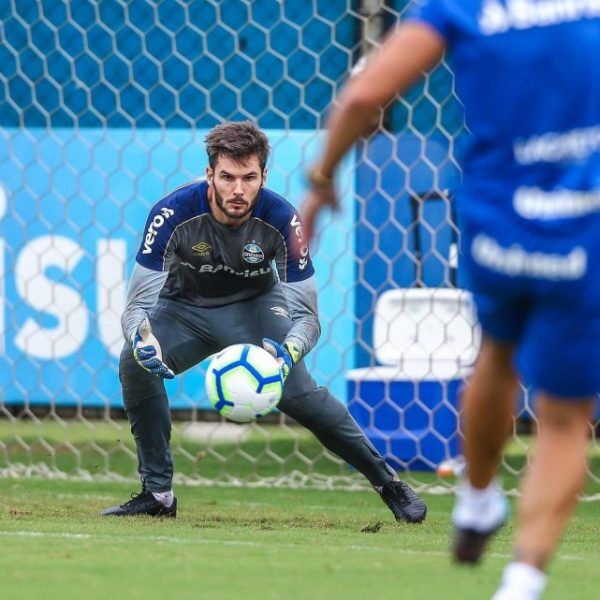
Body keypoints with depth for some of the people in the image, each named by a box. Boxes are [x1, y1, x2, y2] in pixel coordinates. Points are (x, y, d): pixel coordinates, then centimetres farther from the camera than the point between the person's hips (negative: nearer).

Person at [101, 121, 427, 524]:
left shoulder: (281, 219, -28)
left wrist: (288, 352, -46)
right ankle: (157, 494, -13)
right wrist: (142, 340, -52)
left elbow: (306, 315, -23)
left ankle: (387, 480, -1)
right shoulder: (173, 214, -31)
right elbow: (138, 304, -28)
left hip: (254, 305, 0)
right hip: (185, 307, 0)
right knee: (134, 362, -27)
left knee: (297, 389, -21)